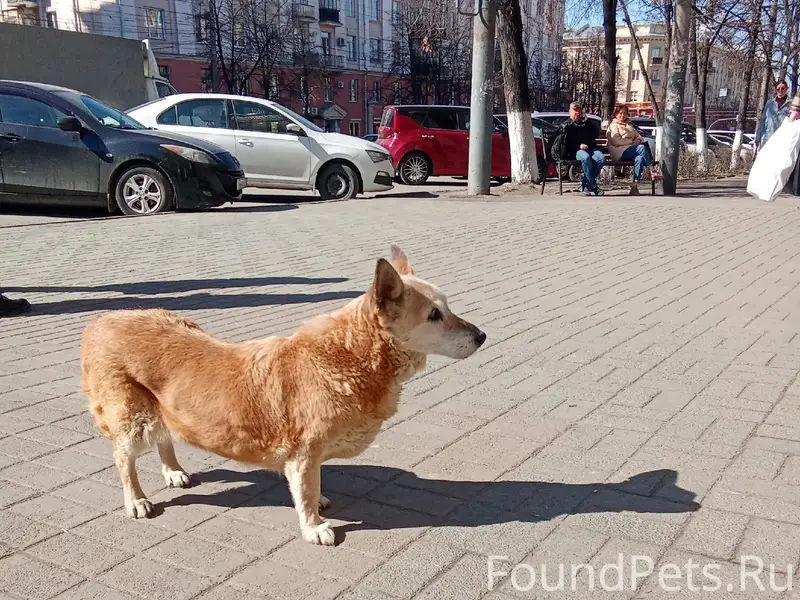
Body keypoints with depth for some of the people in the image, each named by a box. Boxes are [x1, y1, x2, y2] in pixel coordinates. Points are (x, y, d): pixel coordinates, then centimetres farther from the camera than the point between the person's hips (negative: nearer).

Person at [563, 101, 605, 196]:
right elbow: (566, 142, 6)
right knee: (586, 157, -39)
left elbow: (595, 134, 18)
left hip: (591, 148, 4)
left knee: (601, 157, -30)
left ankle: (585, 185, -25)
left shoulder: (586, 123, 29)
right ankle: (593, 187, -34)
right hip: (576, 150, -3)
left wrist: (586, 122, 11)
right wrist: (579, 146, -11)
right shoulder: (567, 125, 17)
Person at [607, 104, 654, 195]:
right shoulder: (613, 125, 6)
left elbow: (638, 136, 25)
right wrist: (632, 141, -8)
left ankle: (635, 186, -34)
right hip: (619, 152, -6)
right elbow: (617, 141, -8)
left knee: (640, 158, -30)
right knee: (641, 147, -30)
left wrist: (639, 139, 0)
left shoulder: (628, 125, 29)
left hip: (630, 151, 6)